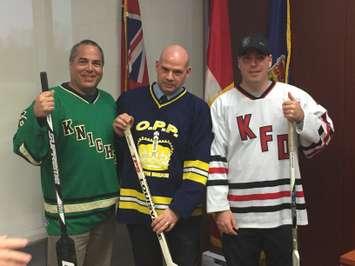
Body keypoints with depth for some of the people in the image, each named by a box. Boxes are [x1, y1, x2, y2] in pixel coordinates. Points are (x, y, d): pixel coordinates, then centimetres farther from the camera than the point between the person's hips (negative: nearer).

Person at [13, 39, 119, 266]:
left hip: (108, 210, 7)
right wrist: (36, 117, -35)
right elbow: (29, 152, -21)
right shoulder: (54, 100, -11)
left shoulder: (109, 101, 9)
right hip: (68, 215, -6)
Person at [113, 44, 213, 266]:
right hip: (136, 208, 3)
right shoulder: (129, 100, 4)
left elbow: (198, 169, -8)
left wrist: (178, 210, -14)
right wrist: (117, 134, -8)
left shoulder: (198, 109, -3)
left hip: (181, 214, -2)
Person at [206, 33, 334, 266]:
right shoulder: (223, 104, 1)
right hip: (238, 214, 0)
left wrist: (302, 119, -16)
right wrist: (220, 208, -6)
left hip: (283, 212, 1)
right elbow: (215, 158, -1)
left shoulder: (294, 96, 1)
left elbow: (322, 136, 4)